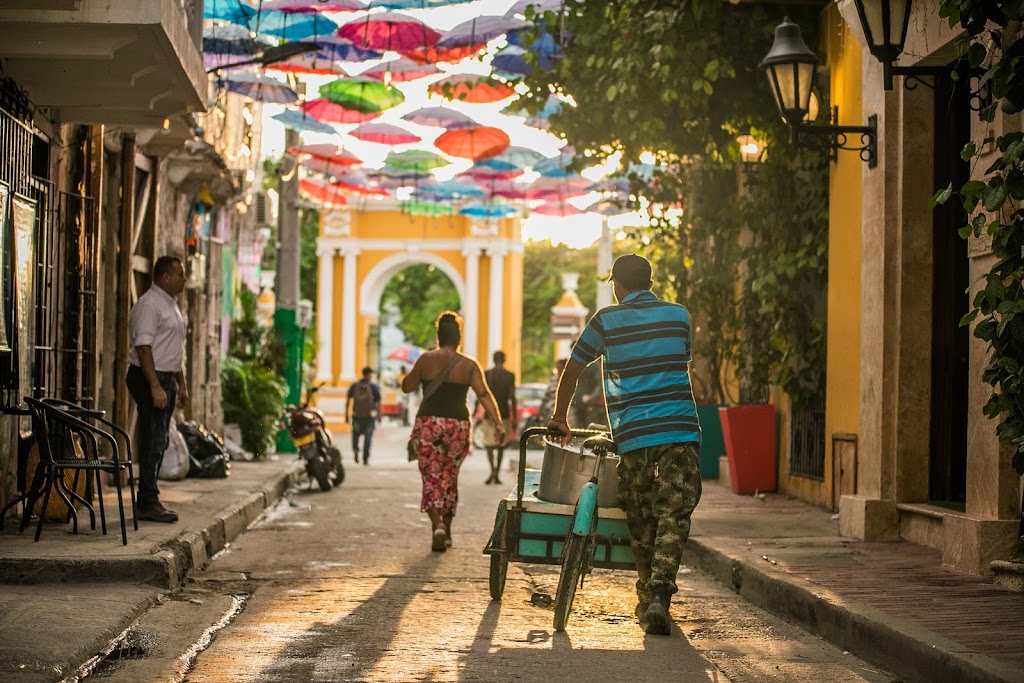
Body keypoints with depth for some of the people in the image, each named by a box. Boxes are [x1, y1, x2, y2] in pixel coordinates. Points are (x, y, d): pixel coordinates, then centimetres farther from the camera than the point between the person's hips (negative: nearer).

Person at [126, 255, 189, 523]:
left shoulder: (171, 305, 19)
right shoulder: (149, 303, -13)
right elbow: (143, 347, -20)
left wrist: (181, 384, 23)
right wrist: (155, 387, -25)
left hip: (166, 378, 10)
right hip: (149, 378, -10)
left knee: (159, 442, 11)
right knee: (152, 442, -10)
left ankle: (148, 501, 16)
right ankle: (148, 503, -8)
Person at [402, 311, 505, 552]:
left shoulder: (426, 360, 0)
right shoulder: (469, 365, 2)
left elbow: (407, 386, 10)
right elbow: (484, 394, -6)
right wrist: (498, 423, -9)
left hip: (427, 424, -1)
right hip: (457, 425, 2)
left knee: (431, 477, -2)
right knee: (449, 478, 15)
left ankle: (437, 525, -25)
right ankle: (446, 531, 21)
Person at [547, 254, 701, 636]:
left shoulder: (606, 320, 6)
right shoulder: (679, 316, 12)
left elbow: (571, 371, 13)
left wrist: (559, 418, 27)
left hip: (632, 433, 0)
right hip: (681, 430, 0)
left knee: (641, 521, 12)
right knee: (674, 516, -2)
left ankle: (647, 599, 17)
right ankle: (659, 594, -17)